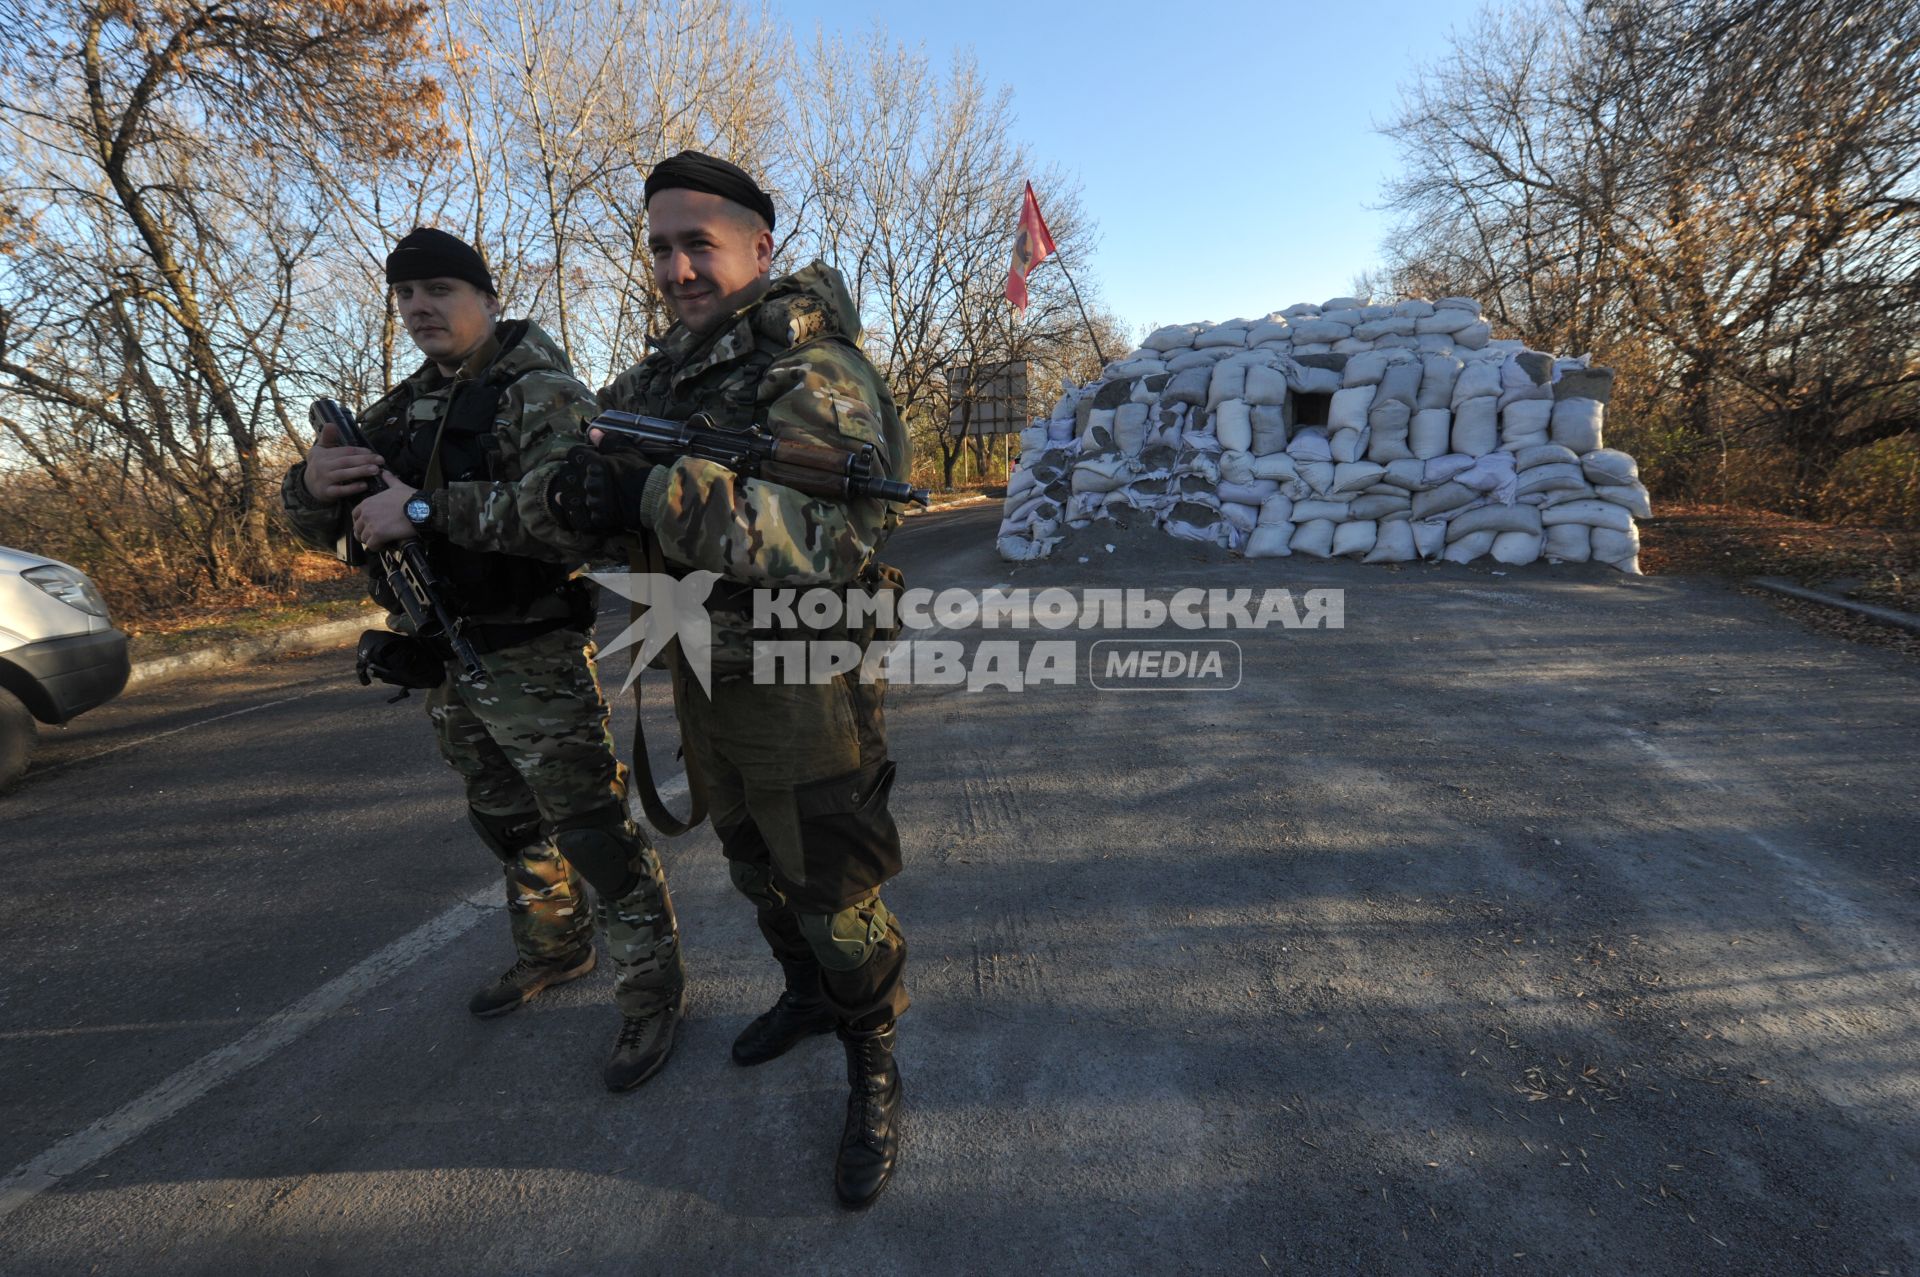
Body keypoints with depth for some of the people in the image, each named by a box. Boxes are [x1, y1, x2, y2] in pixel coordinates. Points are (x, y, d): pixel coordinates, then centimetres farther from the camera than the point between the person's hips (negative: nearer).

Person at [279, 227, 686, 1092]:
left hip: (533, 662, -8)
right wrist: (311, 482, -9)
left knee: (592, 829, -4)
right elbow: (323, 531, 14)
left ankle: (652, 990, 12)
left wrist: (428, 509, -28)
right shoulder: (400, 411, 13)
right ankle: (553, 950, 41)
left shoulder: (543, 395, -11)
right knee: (508, 824, 21)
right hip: (444, 662, 8)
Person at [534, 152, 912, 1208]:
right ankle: (808, 997, 49)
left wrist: (659, 496, -38)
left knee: (832, 896, 3)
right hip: (706, 682, 8)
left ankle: (874, 1074, 28)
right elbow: (565, 488, 10)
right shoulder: (660, 375, 10)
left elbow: (838, 530, -31)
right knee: (755, 869, 23)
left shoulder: (814, 369, -16)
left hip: (803, 689, -8)